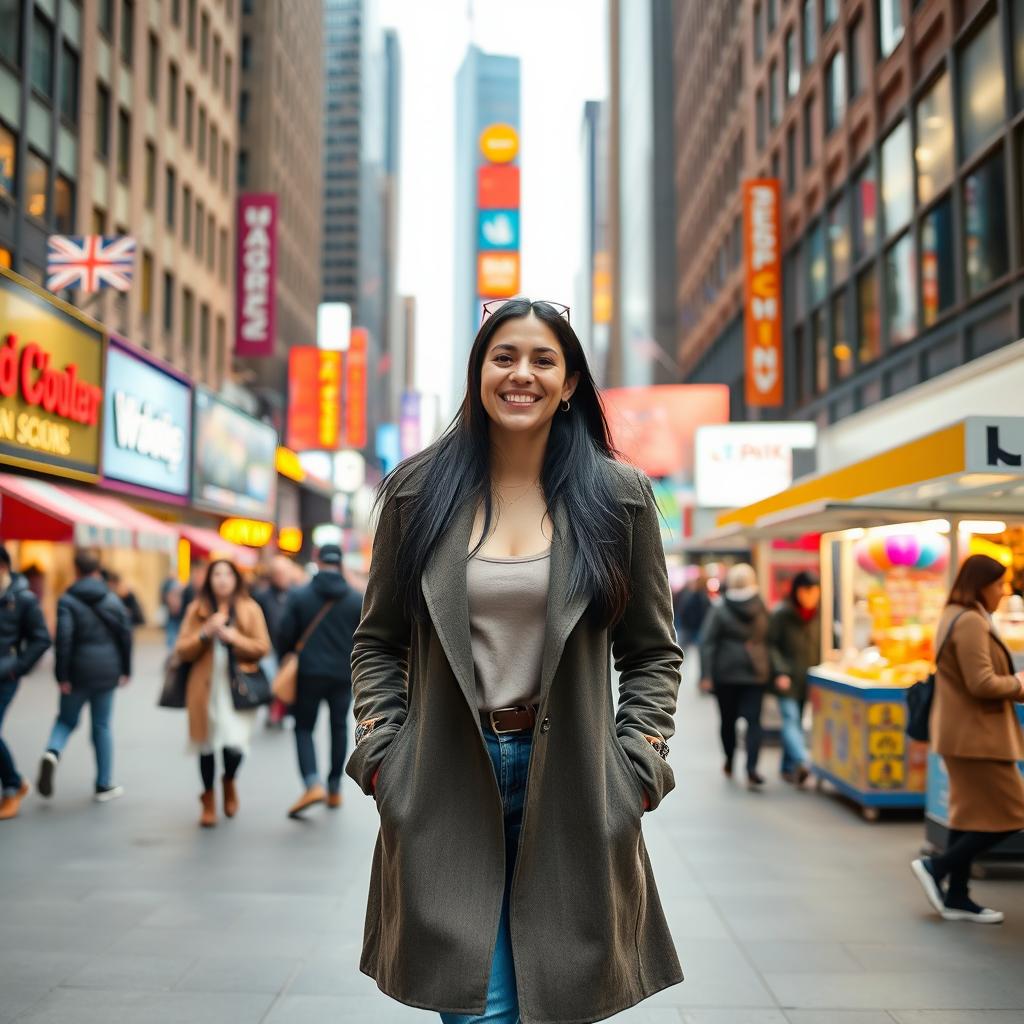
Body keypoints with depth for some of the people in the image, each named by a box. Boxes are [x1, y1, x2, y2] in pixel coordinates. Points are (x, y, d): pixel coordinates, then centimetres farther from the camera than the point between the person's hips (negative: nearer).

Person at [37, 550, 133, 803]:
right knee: (103, 726, 10)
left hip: (77, 671, -1)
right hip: (106, 671, 1)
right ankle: (104, 785, 14)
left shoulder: (67, 600, -5)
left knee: (66, 719, 17)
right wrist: (125, 670, 12)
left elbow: (64, 639, -13)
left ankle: (52, 753, -14)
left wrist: (61, 675, -9)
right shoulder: (113, 599, 4)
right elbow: (126, 635, 4)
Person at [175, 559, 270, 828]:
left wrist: (233, 636, -14)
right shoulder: (196, 610, 7)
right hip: (206, 687, 2)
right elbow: (182, 650, 4)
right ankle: (209, 802, 31)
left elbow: (262, 647, -1)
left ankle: (229, 781, 25)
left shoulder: (250, 609, 3)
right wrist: (205, 633, -12)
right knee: (206, 745, 8)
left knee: (235, 746, -12)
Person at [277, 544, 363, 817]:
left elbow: (285, 635, -5)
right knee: (339, 728, 15)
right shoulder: (358, 599, -1)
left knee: (304, 727, 7)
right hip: (344, 675, 2)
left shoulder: (298, 595, -5)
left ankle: (313, 784, -12)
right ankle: (335, 789, 20)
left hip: (309, 672, -2)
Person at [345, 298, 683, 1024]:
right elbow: (377, 642, 9)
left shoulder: (619, 497, 2)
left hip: (572, 791, 0)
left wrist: (636, 768, -3)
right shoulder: (418, 489, 3)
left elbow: (653, 652, 6)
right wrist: (380, 754, -1)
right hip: (445, 786, 0)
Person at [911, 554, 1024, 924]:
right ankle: (936, 867, 1)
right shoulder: (971, 622, -19)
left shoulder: (956, 617, 15)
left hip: (963, 731, 11)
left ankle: (956, 897, 19)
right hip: (976, 734, -11)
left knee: (971, 813, 14)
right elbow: (982, 684, -23)